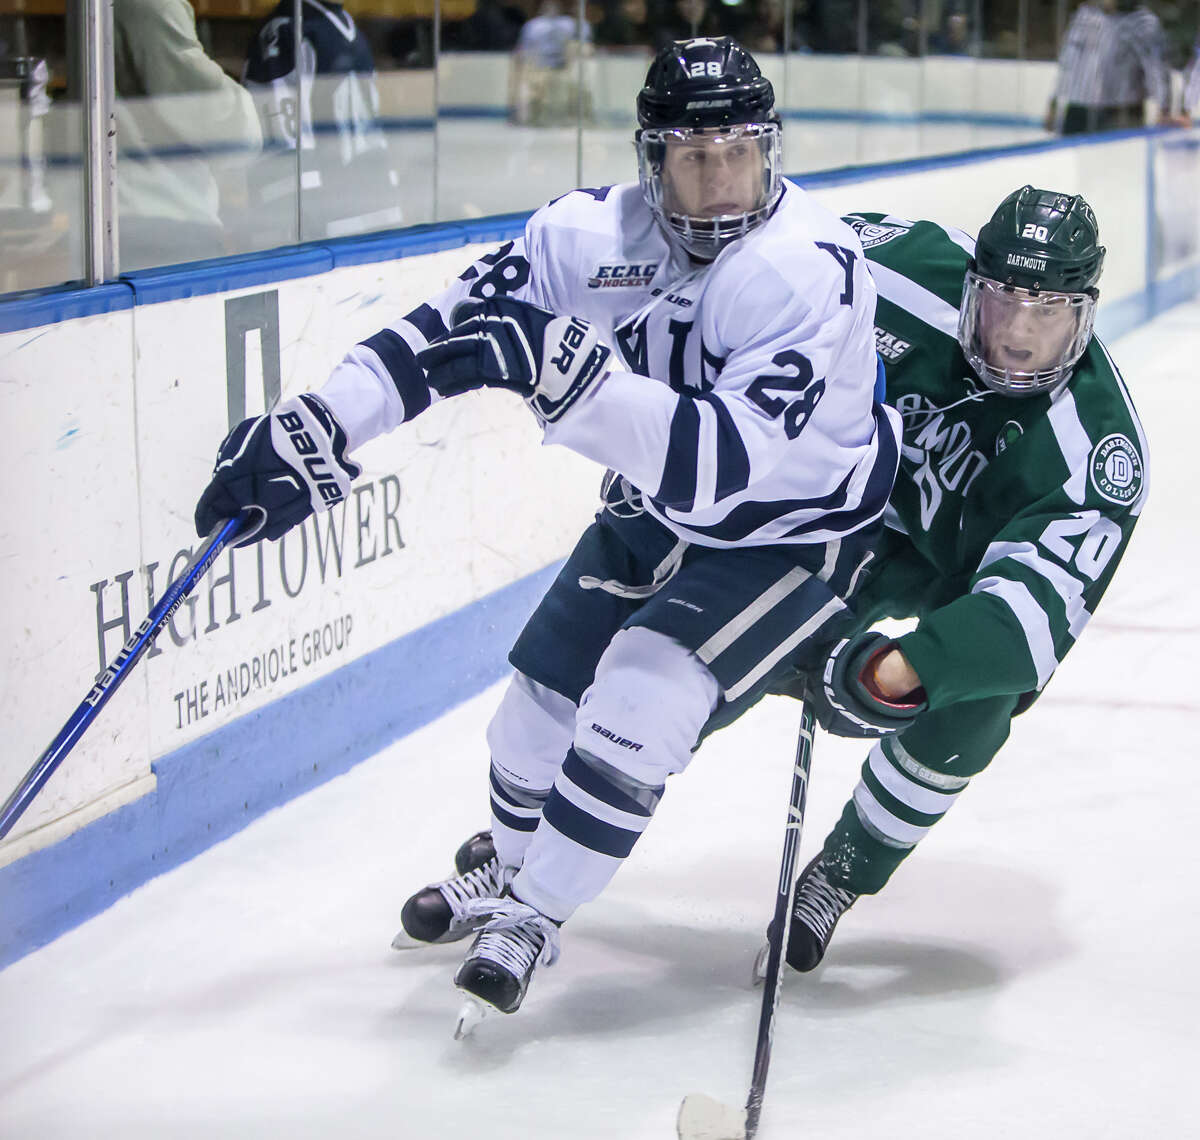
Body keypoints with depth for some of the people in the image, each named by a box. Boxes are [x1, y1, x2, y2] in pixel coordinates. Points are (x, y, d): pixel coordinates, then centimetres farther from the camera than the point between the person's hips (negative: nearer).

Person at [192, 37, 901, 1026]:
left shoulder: (808, 268, -31)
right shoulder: (595, 233, -14)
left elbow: (728, 463, -40)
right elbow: (449, 328, -8)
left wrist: (564, 371, -47)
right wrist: (313, 429, -18)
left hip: (795, 535, -6)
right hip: (655, 517, 6)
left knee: (645, 690, -24)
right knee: (544, 701, 7)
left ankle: (533, 917, -3)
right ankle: (508, 865, 41)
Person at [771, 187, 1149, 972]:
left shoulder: (1100, 452, -35)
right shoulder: (911, 269, -30)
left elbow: (1040, 604, -43)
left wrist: (909, 667, -55)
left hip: (960, 572, -2)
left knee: (962, 720, -19)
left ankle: (845, 872, 3)